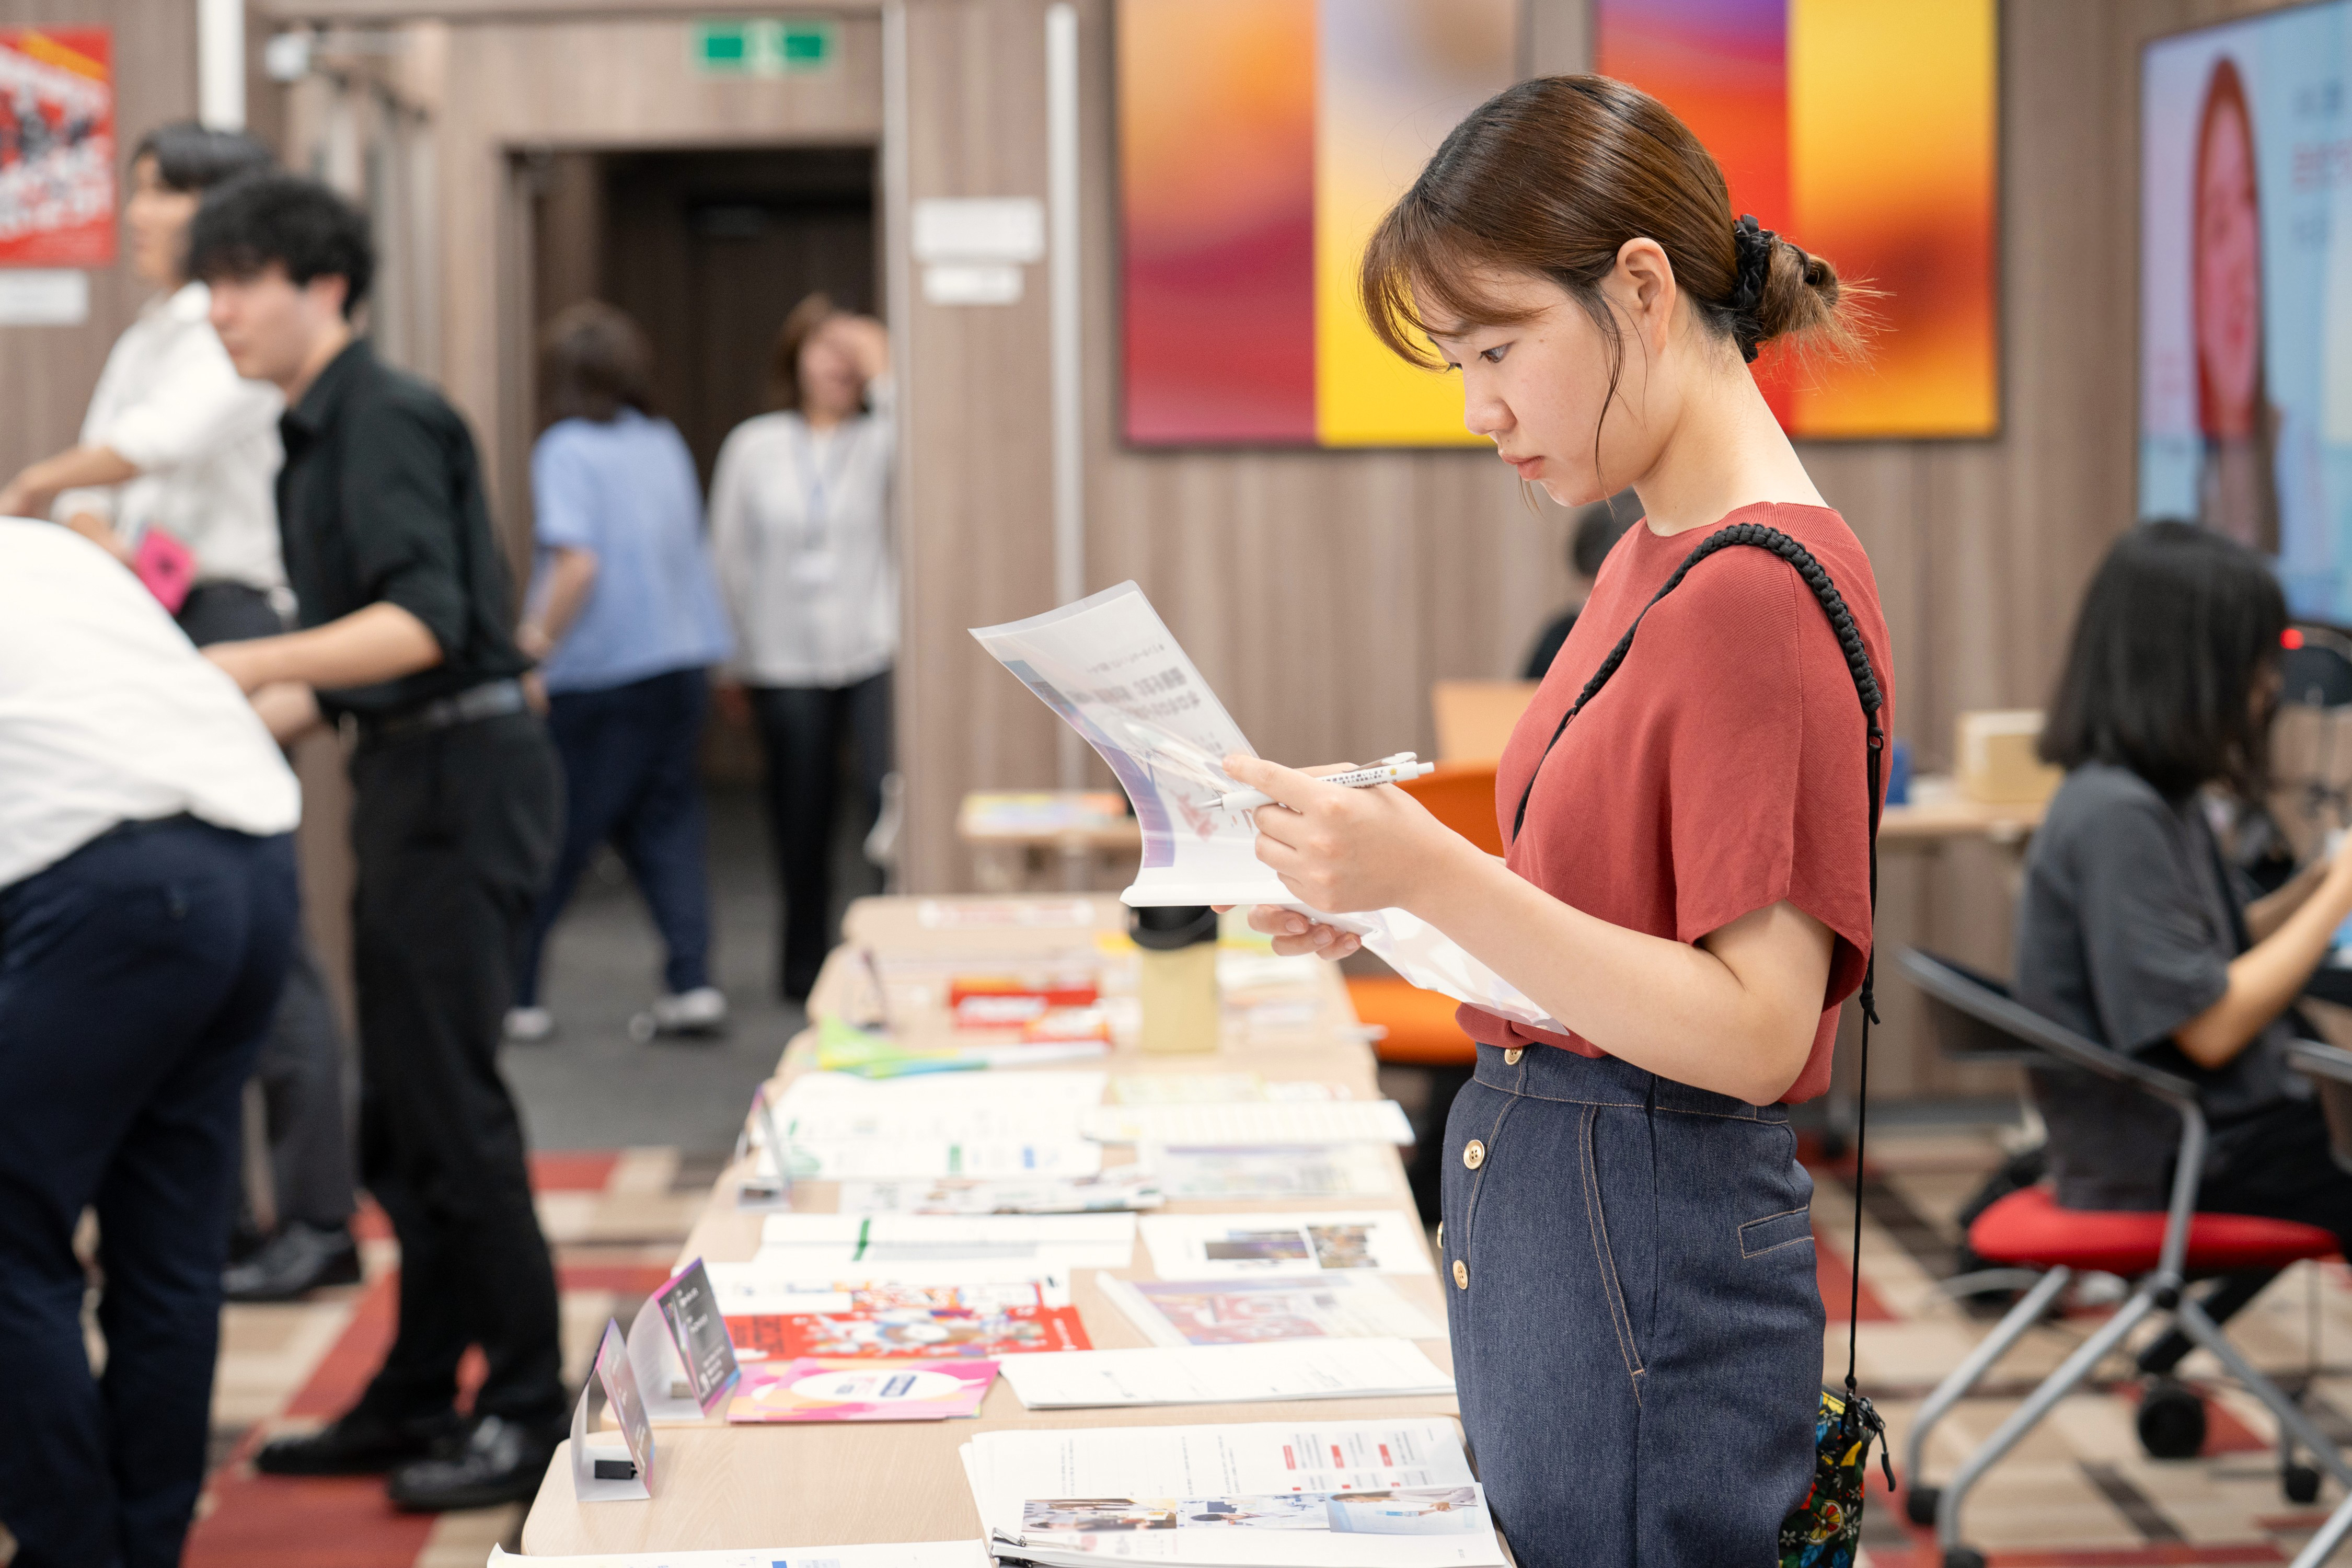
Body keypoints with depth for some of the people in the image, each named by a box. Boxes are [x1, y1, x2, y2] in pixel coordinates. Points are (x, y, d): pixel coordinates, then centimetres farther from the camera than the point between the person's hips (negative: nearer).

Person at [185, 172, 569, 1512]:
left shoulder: (386, 419, -13)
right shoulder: (322, 433, 17)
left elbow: (424, 621, -26)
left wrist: (243, 665, -31)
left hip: (462, 774, -10)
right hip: (410, 778, 10)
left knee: (447, 1100, -8)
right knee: (401, 1113, 14)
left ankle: (532, 1411, 0)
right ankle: (417, 1400, 22)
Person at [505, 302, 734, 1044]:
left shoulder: (568, 449, -11)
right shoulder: (666, 443, 10)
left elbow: (578, 562, -21)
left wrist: (538, 638, -12)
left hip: (602, 674, -6)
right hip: (684, 658, 6)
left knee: (555, 840, 3)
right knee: (665, 825, 11)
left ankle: (510, 993, 10)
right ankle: (691, 985, 3)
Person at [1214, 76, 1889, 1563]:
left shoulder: (1764, 590, -18)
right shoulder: (1656, 553, 10)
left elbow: (1754, 1032, -22)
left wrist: (1440, 876, -26)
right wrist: (1392, 904, 4)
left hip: (1655, 1259, -9)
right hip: (1536, 1213, 9)